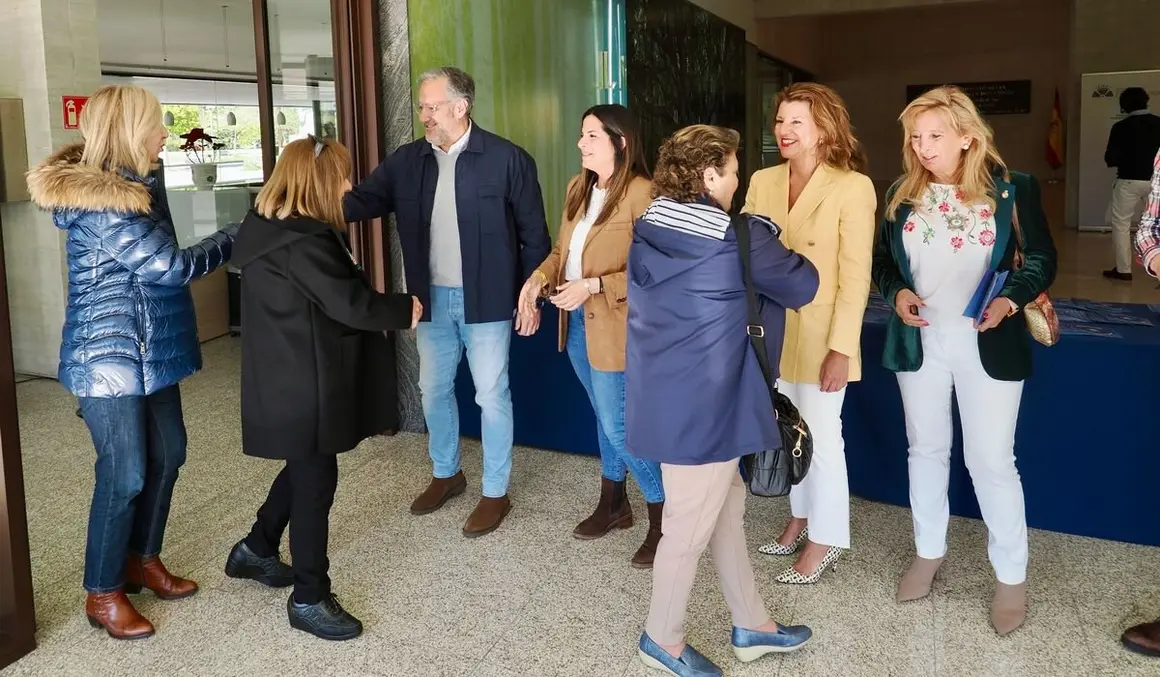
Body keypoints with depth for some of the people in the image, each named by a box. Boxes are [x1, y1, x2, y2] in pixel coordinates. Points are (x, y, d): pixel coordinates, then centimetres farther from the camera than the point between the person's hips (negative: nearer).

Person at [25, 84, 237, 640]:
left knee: (167, 456, 14)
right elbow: (170, 265, -20)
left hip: (148, 353, 9)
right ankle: (103, 594, 14)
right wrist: (235, 237, -8)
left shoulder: (126, 189, 11)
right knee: (125, 475, -2)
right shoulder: (98, 203, -20)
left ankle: (142, 559, 31)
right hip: (110, 360, -9)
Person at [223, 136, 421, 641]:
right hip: (304, 382, -10)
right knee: (315, 479, 0)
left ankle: (255, 550, 41)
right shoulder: (303, 243, -24)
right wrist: (405, 310, -7)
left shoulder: (270, 227, 9)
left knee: (305, 468, 24)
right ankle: (309, 599, 13)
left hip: (292, 376, 10)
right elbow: (351, 304, -23)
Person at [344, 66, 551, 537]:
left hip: (487, 300, -5)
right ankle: (445, 473, 37)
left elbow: (535, 235, -7)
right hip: (431, 299, 5)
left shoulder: (508, 159, -11)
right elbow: (364, 200, -4)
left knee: (492, 396, 4)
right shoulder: (407, 161, 2)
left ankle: (496, 493, 19)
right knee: (434, 390, 16)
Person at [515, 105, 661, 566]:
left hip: (614, 328, -8)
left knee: (618, 426, -4)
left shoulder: (641, 192, -17)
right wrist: (539, 278, -4)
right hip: (577, 322, 8)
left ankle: (665, 519, 11)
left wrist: (593, 286, -23)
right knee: (605, 417, 19)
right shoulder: (578, 188, 8)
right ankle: (613, 504, 34)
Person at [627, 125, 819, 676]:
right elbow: (803, 287, -3)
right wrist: (789, 258, 18)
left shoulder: (649, 230, 5)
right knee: (691, 524, 7)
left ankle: (752, 625, 33)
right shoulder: (739, 237, -16)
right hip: (704, 404, -9)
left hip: (666, 395, 9)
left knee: (726, 506, 20)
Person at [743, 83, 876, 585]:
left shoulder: (853, 187, -13)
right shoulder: (762, 182, 3)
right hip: (772, 330, 5)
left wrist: (841, 348, -17)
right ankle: (801, 516, 36)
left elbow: (855, 276, -14)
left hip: (820, 334, -5)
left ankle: (826, 538, 21)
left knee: (819, 436, 5)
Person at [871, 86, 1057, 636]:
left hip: (987, 344, -3)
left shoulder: (1012, 189, -6)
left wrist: (1011, 300, -19)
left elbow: (1042, 258, -1)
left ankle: (1011, 576, 18)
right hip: (920, 342, 4)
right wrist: (896, 293, -10)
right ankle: (928, 552, 33)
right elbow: (882, 258, 11)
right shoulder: (901, 195, 2)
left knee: (991, 460, 1)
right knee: (926, 449, 15)